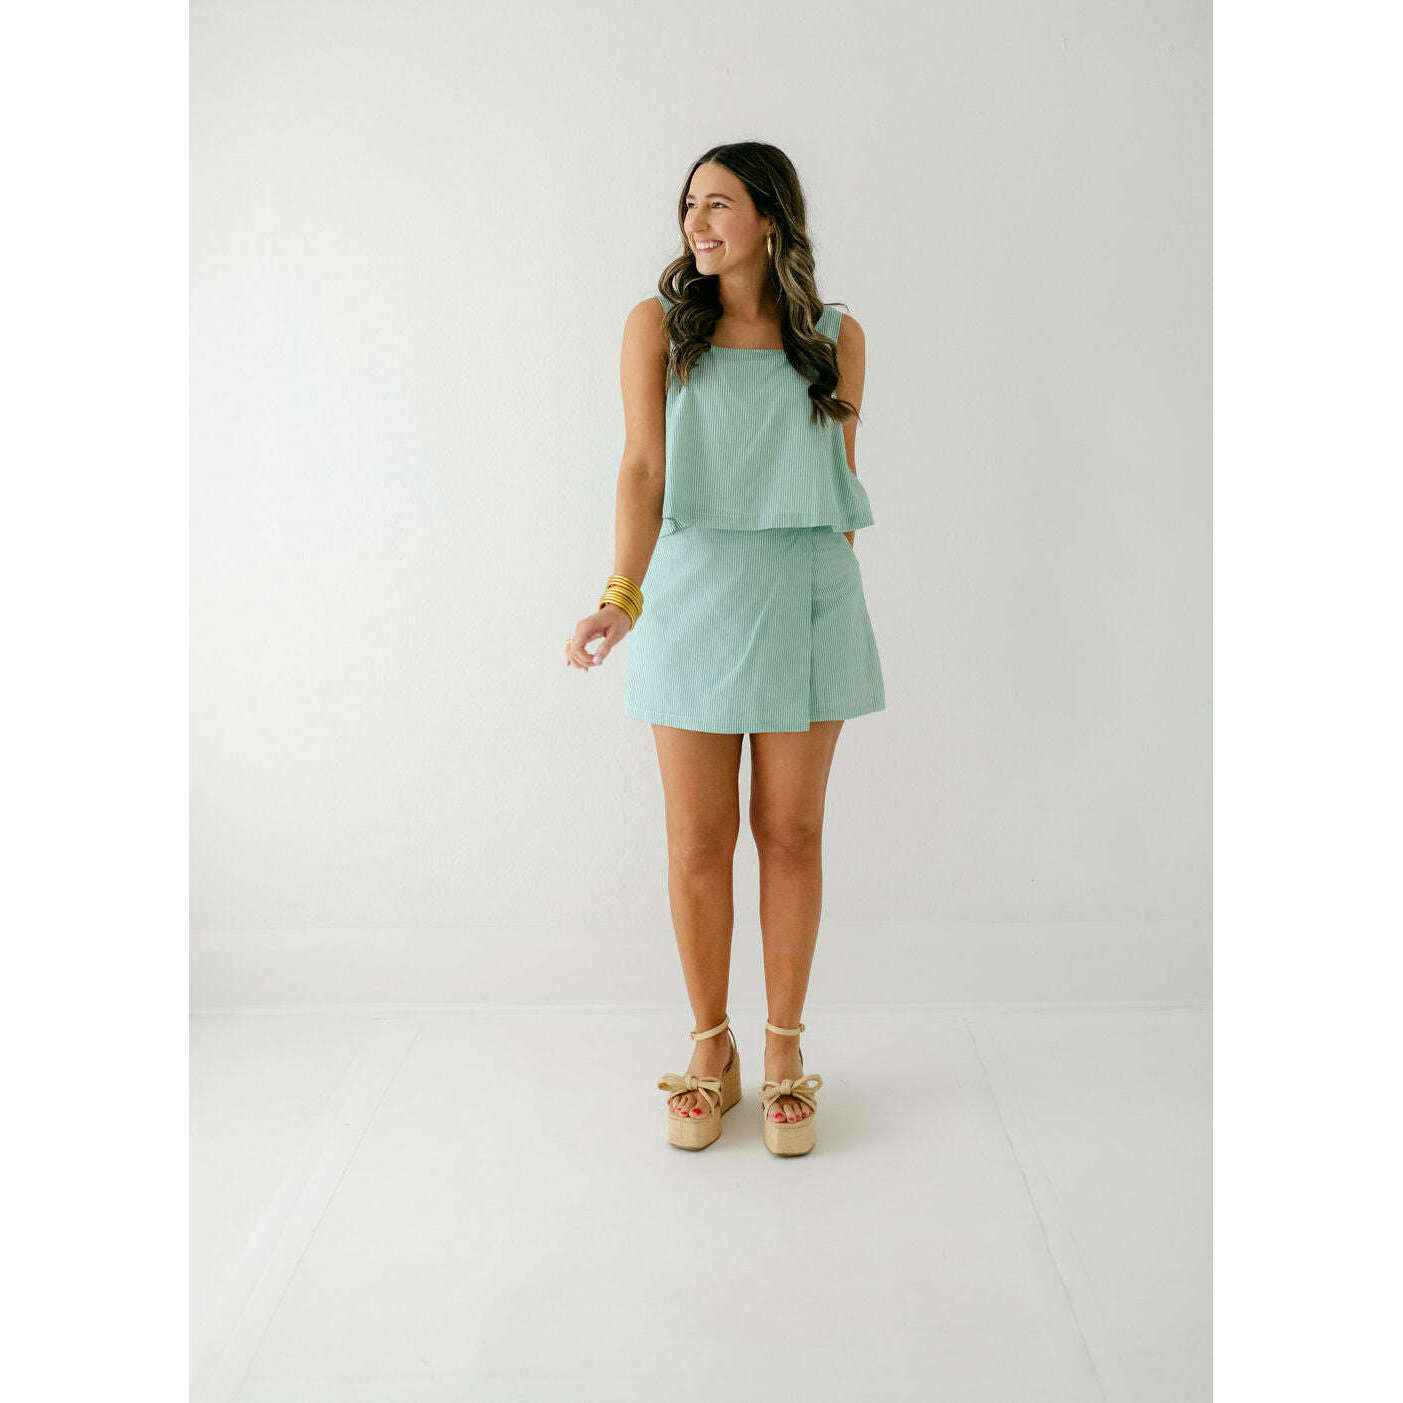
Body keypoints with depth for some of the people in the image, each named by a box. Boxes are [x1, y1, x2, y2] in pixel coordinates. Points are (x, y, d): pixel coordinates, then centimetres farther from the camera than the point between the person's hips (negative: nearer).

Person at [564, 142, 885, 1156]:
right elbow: (644, 468, -6)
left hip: (808, 598, 1)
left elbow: (842, 482, 12)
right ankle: (711, 1051, 20)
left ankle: (784, 1051, 20)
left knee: (791, 834, 5)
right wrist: (622, 598, -19)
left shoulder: (836, 337, 7)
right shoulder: (660, 325, 4)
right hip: (695, 594, 0)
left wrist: (827, 602, 13)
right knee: (699, 841, 3)